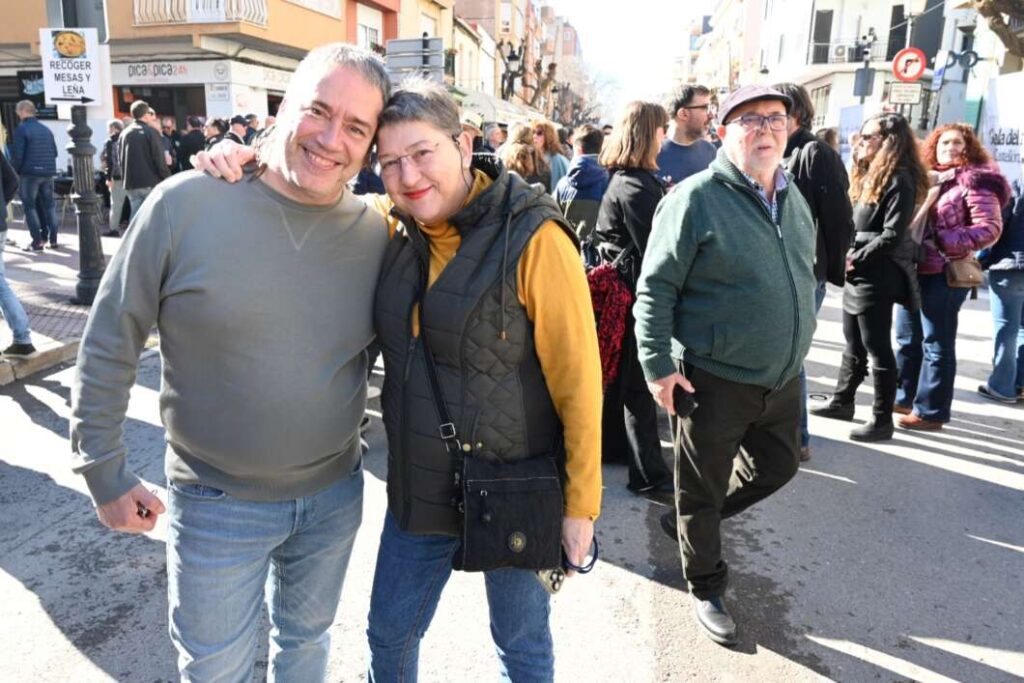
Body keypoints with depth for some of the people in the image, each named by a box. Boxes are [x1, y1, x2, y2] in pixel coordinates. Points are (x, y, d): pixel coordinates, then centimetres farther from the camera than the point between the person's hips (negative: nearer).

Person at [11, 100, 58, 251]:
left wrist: (15, 171, 0)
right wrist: (47, 165, 16)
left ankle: (38, 241, -3)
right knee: (48, 204, 12)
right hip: (48, 172, 6)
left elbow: (17, 154, -11)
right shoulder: (46, 129, 11)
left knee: (30, 206, 1)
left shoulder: (22, 129, -8)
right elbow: (54, 152, 12)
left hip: (30, 172, -5)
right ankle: (52, 238, 13)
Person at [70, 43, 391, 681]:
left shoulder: (376, 233, -8)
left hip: (335, 495, 3)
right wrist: (105, 473, -3)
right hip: (216, 504, -2)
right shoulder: (187, 204, -16)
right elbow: (110, 343, -8)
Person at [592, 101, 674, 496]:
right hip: (638, 290, -10)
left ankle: (613, 444, 34)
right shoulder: (637, 187, -19)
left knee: (622, 372, 20)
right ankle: (648, 473, 4)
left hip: (622, 286, 10)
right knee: (640, 382, -4)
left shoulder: (621, 179, 12)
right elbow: (652, 249, -20)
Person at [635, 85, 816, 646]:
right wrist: (658, 365, -20)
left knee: (777, 466, 21)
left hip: (782, 378, 7)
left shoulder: (793, 197, 8)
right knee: (702, 490, 9)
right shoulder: (697, 198, -15)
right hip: (715, 380, -7)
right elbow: (655, 289, -16)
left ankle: (690, 517, 43)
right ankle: (706, 589, 33)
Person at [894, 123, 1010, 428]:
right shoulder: (927, 178, 15)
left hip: (944, 273, -7)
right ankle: (904, 397, 28)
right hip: (913, 269, 7)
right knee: (907, 339, 15)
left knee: (936, 344, -2)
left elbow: (990, 228, -12)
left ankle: (930, 411, 6)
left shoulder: (976, 180, -5)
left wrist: (943, 241, -20)